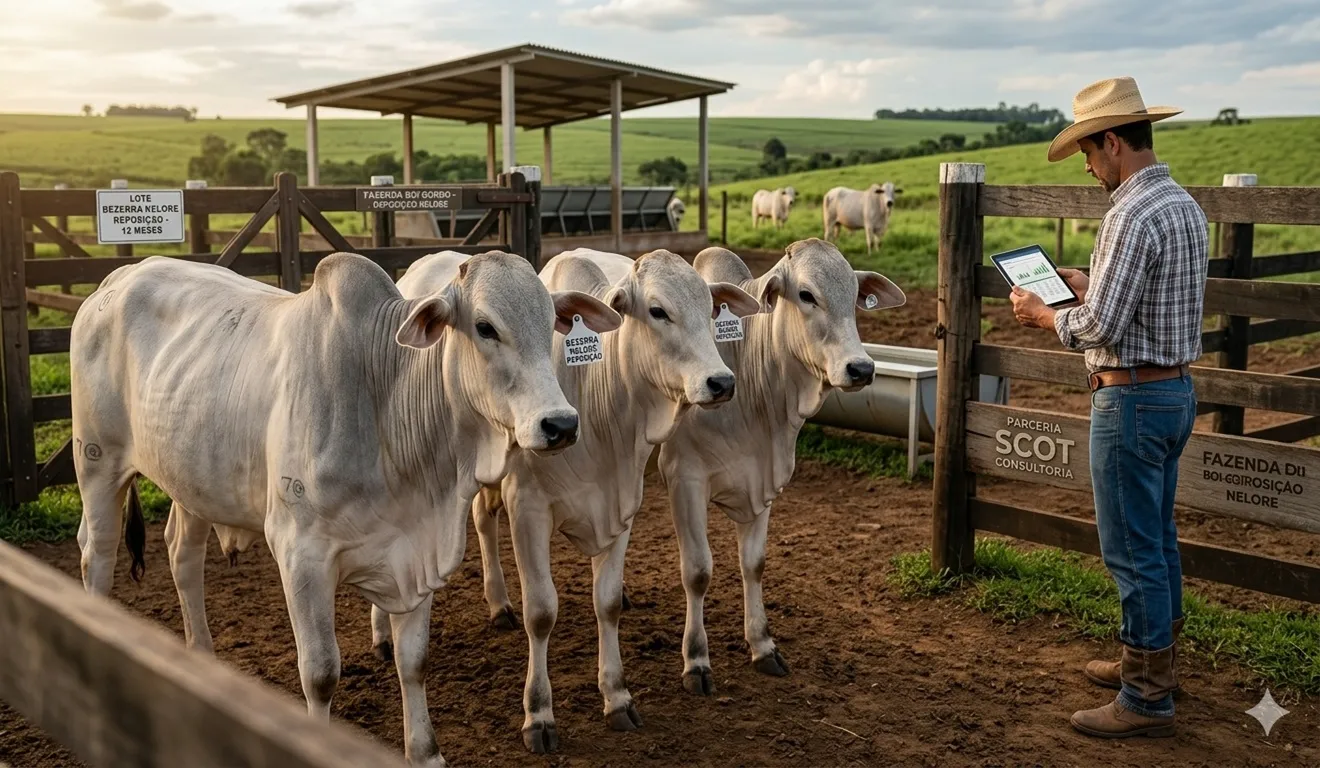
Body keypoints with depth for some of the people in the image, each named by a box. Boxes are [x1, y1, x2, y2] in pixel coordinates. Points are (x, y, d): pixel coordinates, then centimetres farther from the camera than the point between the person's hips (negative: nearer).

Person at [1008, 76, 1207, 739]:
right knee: (1158, 540, 19)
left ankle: (1146, 699, 8)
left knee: (1133, 551, -1)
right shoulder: (1184, 204, 10)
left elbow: (1101, 327, -23)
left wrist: (1042, 314, -7)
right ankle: (1152, 661, 34)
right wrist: (1087, 286, 18)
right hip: (1175, 389, 10)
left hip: (1132, 399, -10)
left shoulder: (1132, 215, -21)